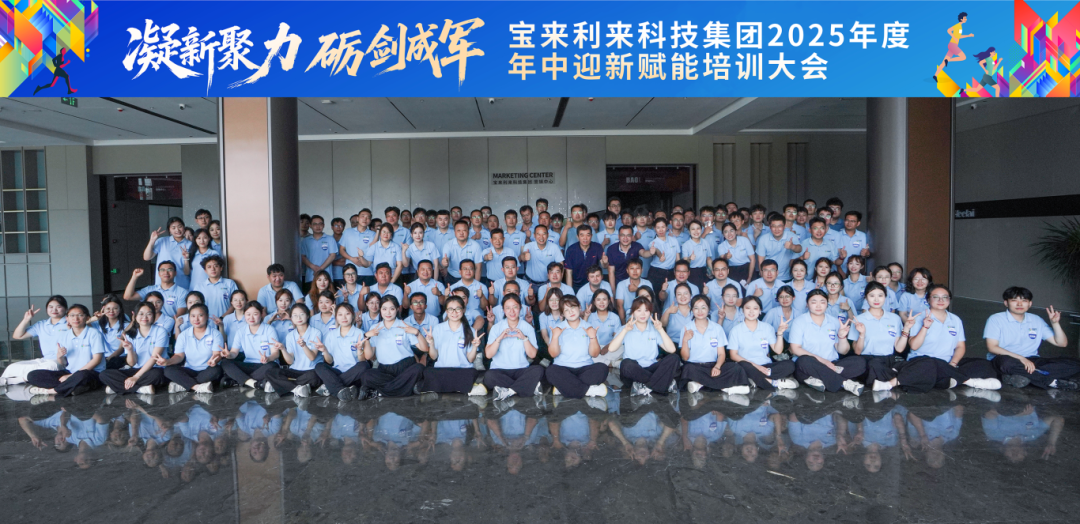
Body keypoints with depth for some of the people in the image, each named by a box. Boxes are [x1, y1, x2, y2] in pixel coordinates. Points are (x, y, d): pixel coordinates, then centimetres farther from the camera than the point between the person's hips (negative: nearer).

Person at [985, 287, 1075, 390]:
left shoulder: (1036, 321, 15)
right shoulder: (995, 319, -1)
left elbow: (1061, 343, 13)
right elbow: (992, 347, -12)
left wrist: (1055, 323, -3)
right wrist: (1020, 358, -21)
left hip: (1031, 361, 6)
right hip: (1006, 358, -6)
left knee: (1074, 364, -14)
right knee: (1007, 363, -42)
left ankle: (1021, 376, -30)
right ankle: (1052, 381, -24)